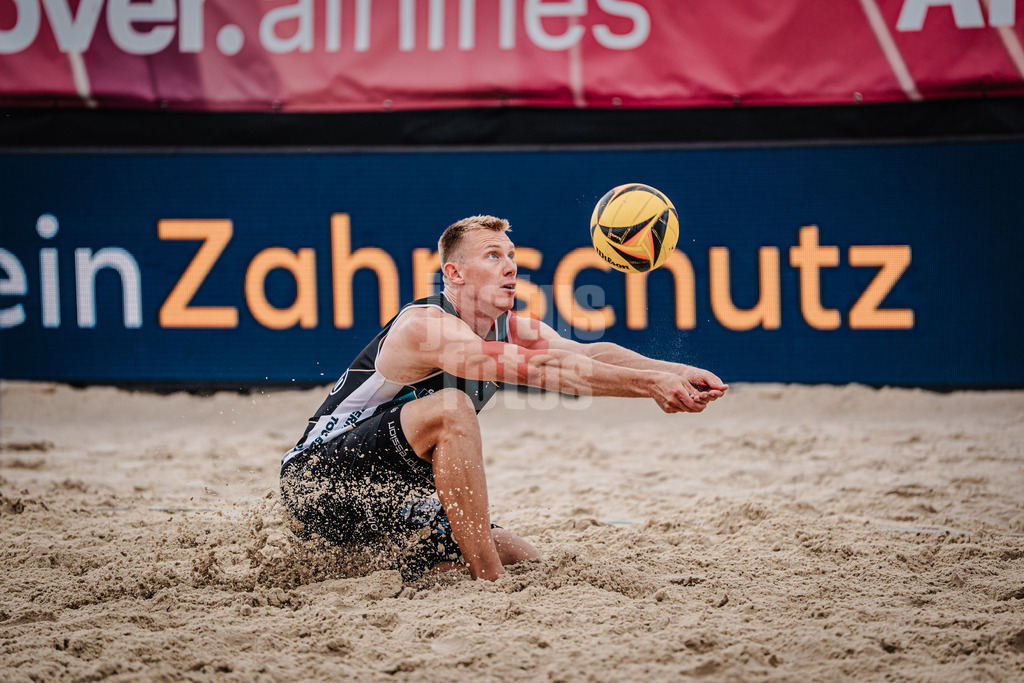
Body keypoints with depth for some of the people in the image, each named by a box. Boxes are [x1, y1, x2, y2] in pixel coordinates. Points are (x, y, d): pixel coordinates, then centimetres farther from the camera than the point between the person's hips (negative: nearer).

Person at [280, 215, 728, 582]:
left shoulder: (510, 331, 2)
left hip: (386, 499, 9)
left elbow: (590, 353, -16)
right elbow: (545, 368, -35)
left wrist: (672, 373, -34)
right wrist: (647, 384, -42)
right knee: (449, 408, -32)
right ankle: (490, 584, -29)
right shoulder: (427, 328, -23)